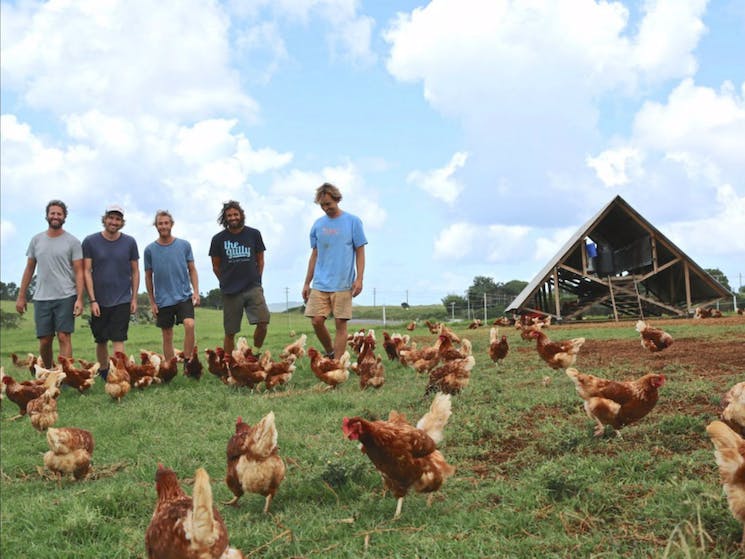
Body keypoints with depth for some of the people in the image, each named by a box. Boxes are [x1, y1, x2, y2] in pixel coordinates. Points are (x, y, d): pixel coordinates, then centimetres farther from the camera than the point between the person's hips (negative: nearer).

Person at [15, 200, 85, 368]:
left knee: (64, 337, -7)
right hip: (41, 298, 3)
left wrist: (79, 299, -13)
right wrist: (21, 296, 11)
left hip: (65, 298, -3)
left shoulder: (72, 242, 0)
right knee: (44, 341, 6)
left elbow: (79, 272, -3)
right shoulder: (36, 240, 10)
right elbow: (29, 269, 14)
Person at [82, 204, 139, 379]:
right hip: (99, 301, 1)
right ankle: (103, 372, 28)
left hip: (122, 300, -1)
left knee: (118, 339, -8)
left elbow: (135, 271, 8)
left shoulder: (129, 242, 1)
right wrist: (92, 300, -8)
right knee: (101, 341, 10)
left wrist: (134, 298, 2)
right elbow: (87, 272, -2)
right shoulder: (90, 242, -2)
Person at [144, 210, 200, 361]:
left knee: (189, 325, -23)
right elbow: (148, 277, 8)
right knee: (167, 337, 6)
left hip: (184, 296, -1)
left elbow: (192, 270, 7)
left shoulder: (184, 245, 2)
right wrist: (152, 302, 6)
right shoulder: (150, 250, 1)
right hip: (163, 301, 1)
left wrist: (196, 292, -5)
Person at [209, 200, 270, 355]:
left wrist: (255, 280, 7)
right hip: (230, 292, 0)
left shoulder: (254, 234, 5)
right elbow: (216, 267, 11)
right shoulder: (218, 239, 3)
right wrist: (228, 283, 9)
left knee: (263, 322, -16)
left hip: (253, 288, 0)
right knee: (230, 333, 2)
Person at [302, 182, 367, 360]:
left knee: (340, 324, -2)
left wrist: (359, 279, -9)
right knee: (317, 321, -3)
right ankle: (330, 352, 21)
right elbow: (314, 255, 16)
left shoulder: (352, 221, 0)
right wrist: (306, 283, 14)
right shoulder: (318, 224, 10)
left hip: (343, 284, -3)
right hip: (320, 284, 3)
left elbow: (360, 252, 1)